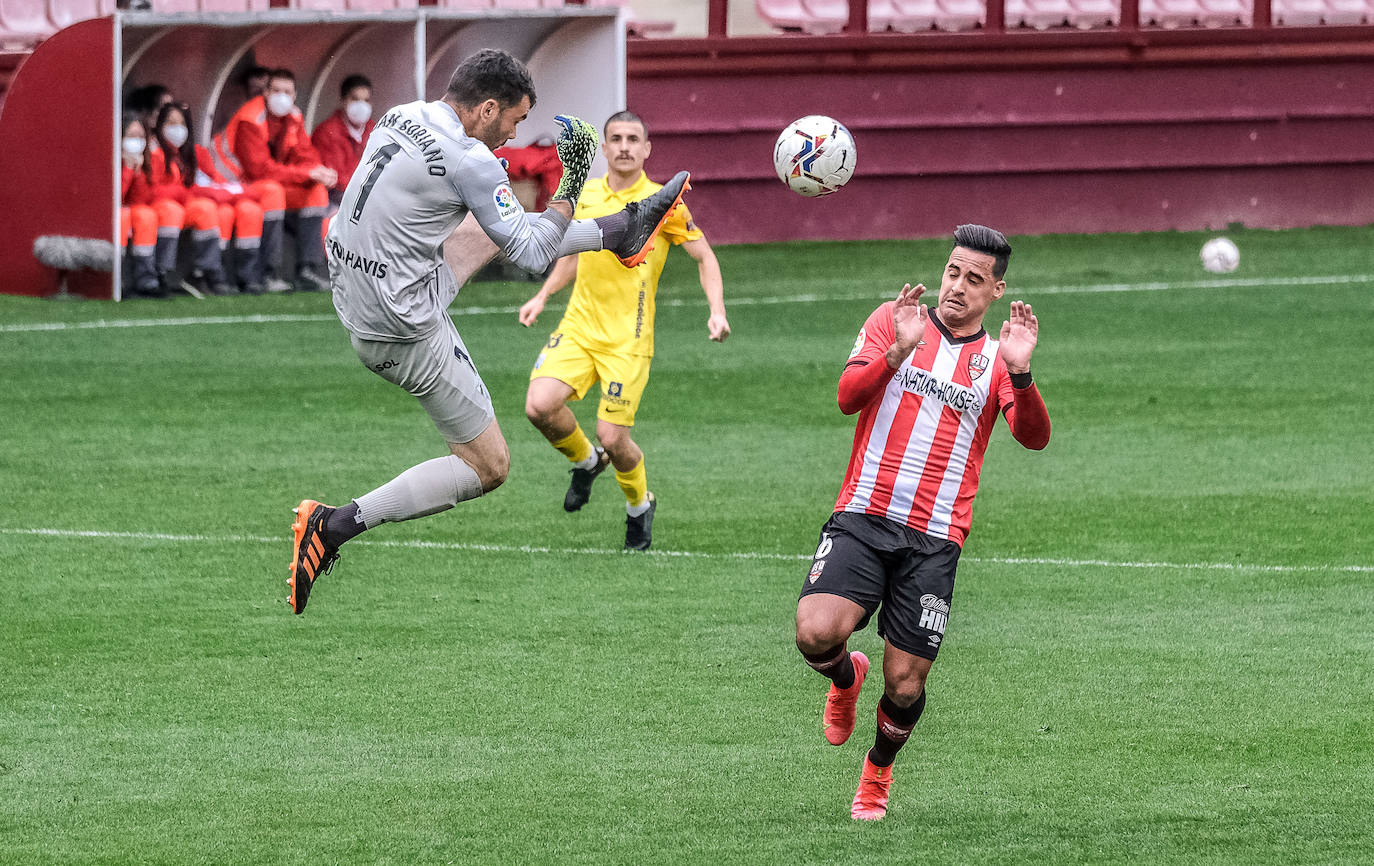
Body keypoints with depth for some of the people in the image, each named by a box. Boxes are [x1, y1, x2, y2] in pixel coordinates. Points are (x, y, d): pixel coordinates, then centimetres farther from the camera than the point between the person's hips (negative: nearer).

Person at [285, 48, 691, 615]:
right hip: (406, 331, -9)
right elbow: (529, 255, -14)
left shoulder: (400, 117, 3)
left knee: (490, 226, 26)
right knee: (488, 467, 5)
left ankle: (619, 232, 48)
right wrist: (571, 189, 0)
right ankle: (338, 525, -5)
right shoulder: (469, 160, -23)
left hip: (354, 300, 9)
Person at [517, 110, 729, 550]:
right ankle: (585, 461, 15)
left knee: (612, 437, -10)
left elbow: (704, 256, 1)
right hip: (579, 327, 4)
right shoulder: (588, 195, 8)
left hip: (627, 339, -4)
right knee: (540, 406, -18)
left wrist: (717, 311, -11)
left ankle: (639, 505, 22)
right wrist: (542, 296, 15)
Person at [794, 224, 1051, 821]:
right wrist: (898, 350, -21)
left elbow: (1034, 437, -6)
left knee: (905, 686, -2)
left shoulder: (996, 358, 10)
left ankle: (878, 772, 30)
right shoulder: (893, 321, 8)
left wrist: (1019, 373, -23)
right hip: (864, 518, -1)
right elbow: (848, 397, -4)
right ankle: (846, 677, 15)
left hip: (935, 539, 1)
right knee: (815, 633, -23)